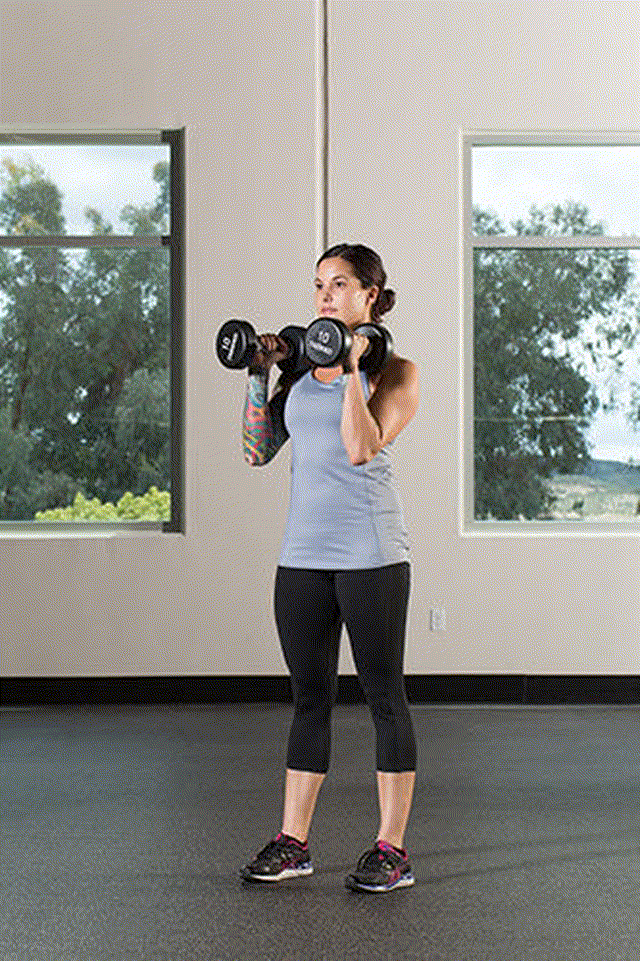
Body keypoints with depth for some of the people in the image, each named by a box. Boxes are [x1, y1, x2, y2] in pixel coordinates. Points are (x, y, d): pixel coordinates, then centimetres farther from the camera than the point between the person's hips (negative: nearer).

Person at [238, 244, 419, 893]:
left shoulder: (394, 371, -3)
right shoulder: (301, 368, 13)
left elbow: (362, 448, -18)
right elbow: (257, 451, 9)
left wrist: (353, 369, -17)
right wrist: (258, 376, 4)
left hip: (370, 553, -6)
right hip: (303, 551, 6)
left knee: (384, 697, 1)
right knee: (309, 697, 11)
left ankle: (392, 849, 9)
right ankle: (292, 843, 18)